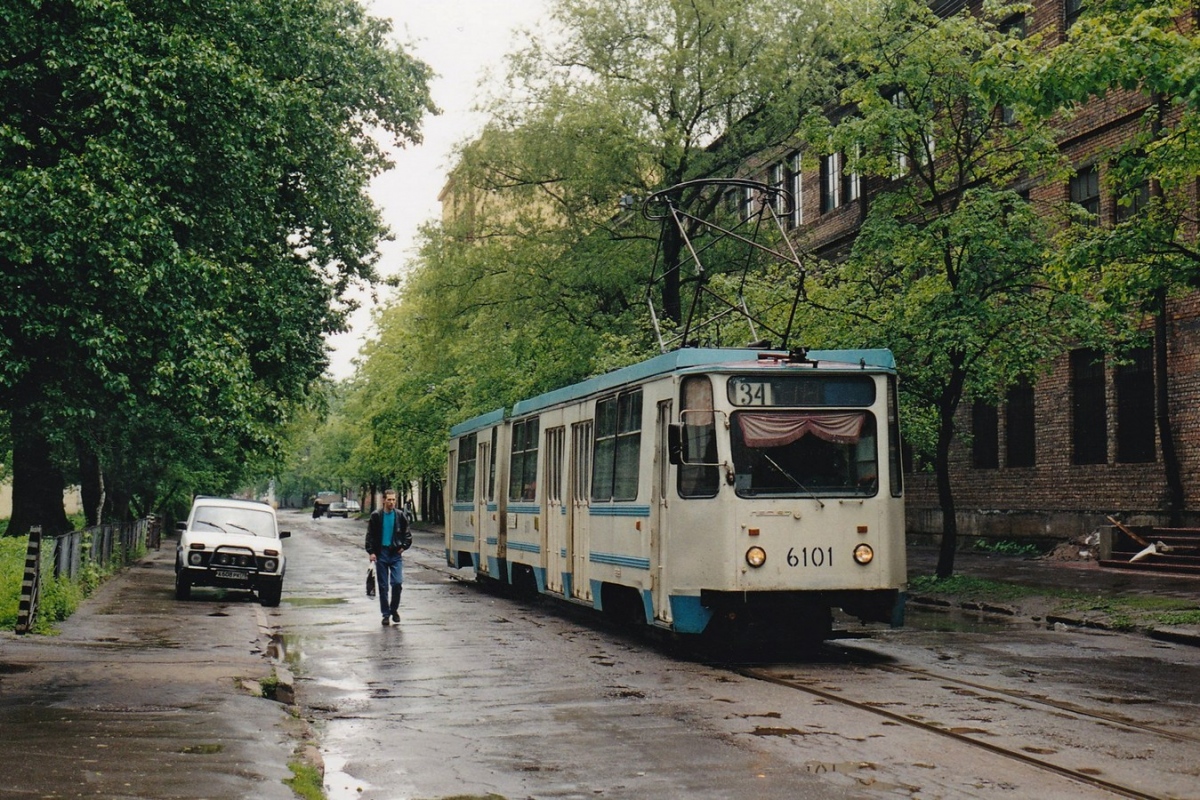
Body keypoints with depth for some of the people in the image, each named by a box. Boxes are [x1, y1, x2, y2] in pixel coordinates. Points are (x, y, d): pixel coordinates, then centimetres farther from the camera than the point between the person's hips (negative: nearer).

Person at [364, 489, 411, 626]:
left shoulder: (400, 516, 4)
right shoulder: (376, 516, 0)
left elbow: (407, 534, 13)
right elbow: (370, 535, 2)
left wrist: (404, 546, 0)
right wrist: (371, 551, -7)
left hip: (396, 554, 1)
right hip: (381, 554, 0)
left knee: (397, 583, -10)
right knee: (383, 586, 3)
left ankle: (394, 609, 11)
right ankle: (386, 614, 11)